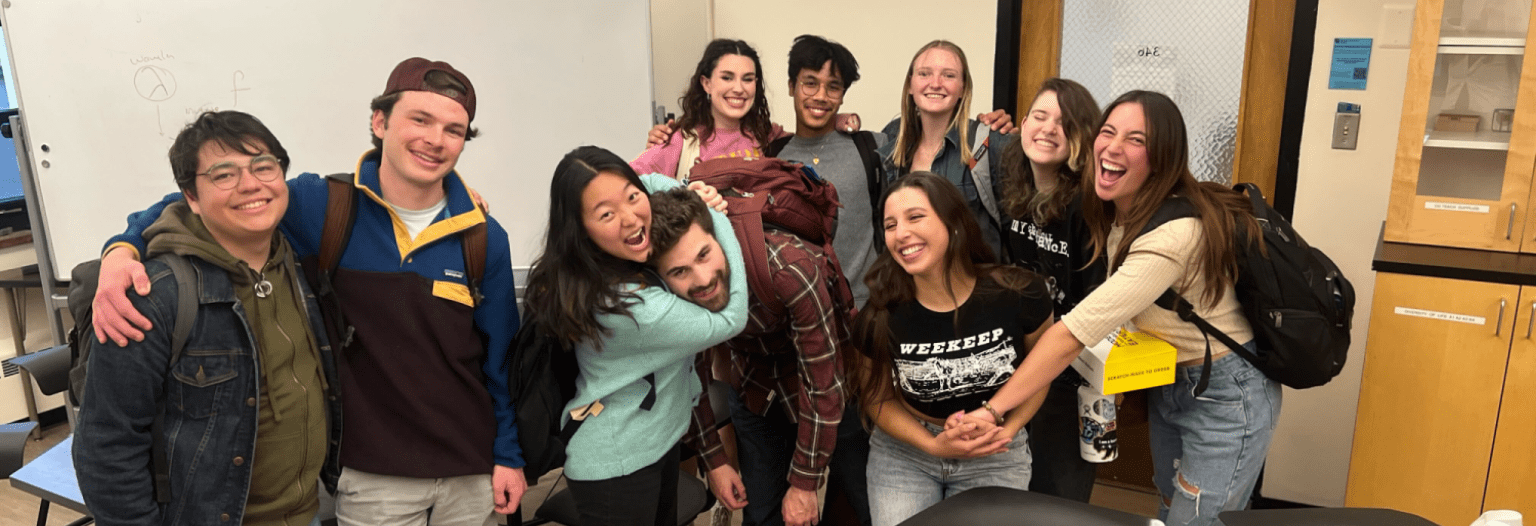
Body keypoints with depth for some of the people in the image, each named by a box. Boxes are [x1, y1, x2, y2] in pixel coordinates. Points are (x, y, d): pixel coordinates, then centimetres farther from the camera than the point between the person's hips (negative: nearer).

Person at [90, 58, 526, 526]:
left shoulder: (484, 239, -5)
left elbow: (501, 358, 1)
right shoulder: (323, 206, -10)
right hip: (371, 475, -1)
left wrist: (508, 454, 3)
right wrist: (123, 249, -20)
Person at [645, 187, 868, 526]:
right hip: (755, 389, 4)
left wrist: (804, 483, -19)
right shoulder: (670, 295, -22)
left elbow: (824, 386, -29)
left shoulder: (790, 269, -38)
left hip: (833, 379, -3)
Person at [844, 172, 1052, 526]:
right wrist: (933, 445, -15)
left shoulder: (1019, 295, -17)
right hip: (904, 452, 0)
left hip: (995, 458, 0)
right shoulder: (879, 317, -17)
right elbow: (878, 399, -2)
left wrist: (1007, 430, -11)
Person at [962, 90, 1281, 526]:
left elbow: (1074, 332, -34)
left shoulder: (1176, 232, -32)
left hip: (1226, 395, -8)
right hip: (1168, 383, 8)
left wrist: (992, 409, -32)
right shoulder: (1117, 214, -6)